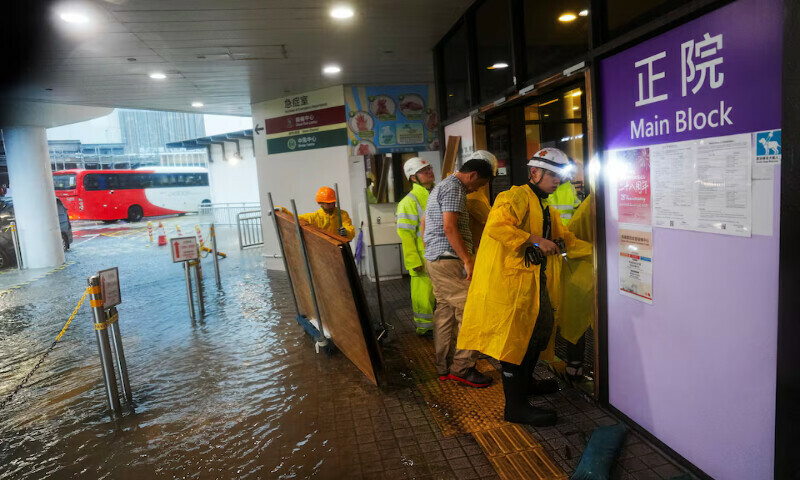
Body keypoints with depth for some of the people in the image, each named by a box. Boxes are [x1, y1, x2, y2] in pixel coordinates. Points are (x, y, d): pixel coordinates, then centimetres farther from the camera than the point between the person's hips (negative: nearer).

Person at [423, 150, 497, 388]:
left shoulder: (441, 186, 22)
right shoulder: (454, 189, -11)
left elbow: (425, 226, 27)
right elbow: (450, 228, -20)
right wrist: (468, 260, -19)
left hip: (435, 259, 11)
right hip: (448, 261, -11)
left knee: (445, 313, 12)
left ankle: (443, 368, 18)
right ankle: (462, 368, 0)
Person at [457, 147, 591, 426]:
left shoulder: (546, 210, 22)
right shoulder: (518, 196, -10)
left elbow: (567, 241, 23)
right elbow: (497, 225, -27)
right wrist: (535, 240, -26)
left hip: (533, 281, 11)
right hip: (510, 280, -11)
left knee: (540, 329, 22)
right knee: (514, 338, -5)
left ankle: (525, 382, 44)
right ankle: (515, 407, 6)